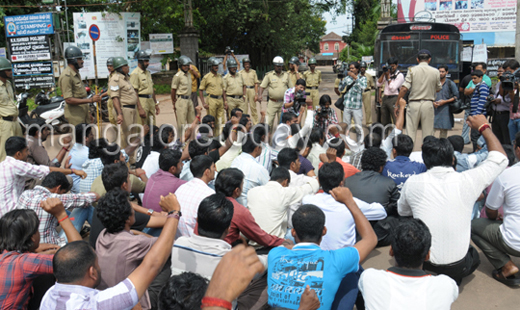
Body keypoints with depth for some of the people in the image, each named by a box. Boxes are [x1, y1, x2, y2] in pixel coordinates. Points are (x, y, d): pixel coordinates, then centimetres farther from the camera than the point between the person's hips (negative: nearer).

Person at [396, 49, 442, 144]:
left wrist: (397, 104, -5)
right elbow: (438, 89, 15)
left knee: (410, 132, 3)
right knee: (428, 134, 8)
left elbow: (404, 89, -10)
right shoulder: (435, 72, 3)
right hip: (428, 104, 1)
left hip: (414, 103, -1)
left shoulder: (412, 70, -2)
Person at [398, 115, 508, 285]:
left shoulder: (413, 183, -12)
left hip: (422, 262, -1)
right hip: (458, 267, 1)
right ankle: (452, 278, 13)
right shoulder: (468, 181, -14)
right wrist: (484, 127, 14)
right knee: (473, 256, 35)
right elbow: (500, 158, 5)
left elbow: (402, 212, 9)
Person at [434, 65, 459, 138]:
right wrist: (433, 102, -3)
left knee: (444, 129, 2)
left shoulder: (451, 83, 3)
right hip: (435, 109, 2)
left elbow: (456, 96, 1)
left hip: (445, 110, -2)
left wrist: (444, 101, -11)